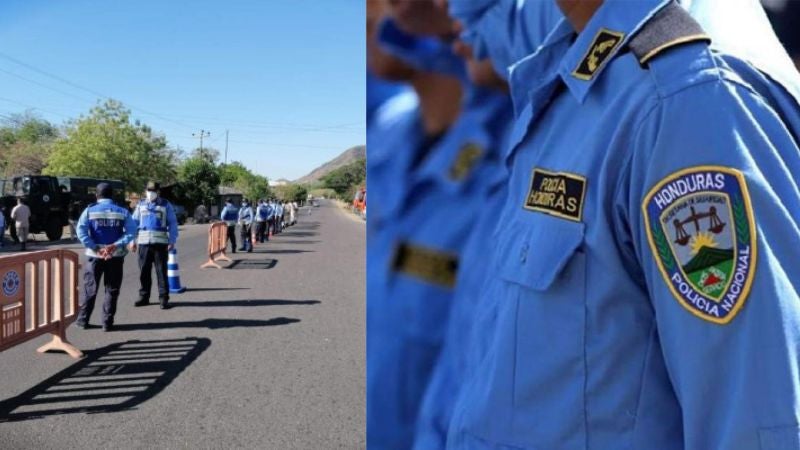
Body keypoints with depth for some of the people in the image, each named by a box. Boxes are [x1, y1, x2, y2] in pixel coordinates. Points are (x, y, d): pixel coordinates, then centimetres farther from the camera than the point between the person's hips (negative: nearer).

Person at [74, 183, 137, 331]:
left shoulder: (89, 211, -1)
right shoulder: (122, 212, 1)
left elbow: (81, 232, -13)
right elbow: (131, 231, -11)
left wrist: (95, 248, -13)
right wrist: (115, 245, -14)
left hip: (95, 255, 0)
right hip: (116, 256, 0)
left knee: (90, 288, 13)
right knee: (112, 290, 9)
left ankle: (83, 320, 20)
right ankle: (107, 322, 9)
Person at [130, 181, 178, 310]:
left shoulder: (166, 205, 5)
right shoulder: (141, 205, 12)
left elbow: (172, 224, 2)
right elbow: (134, 223, 13)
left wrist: (172, 241, -6)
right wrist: (133, 240, 5)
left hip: (160, 243, -3)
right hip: (143, 242, 3)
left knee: (161, 272, -1)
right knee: (144, 272, 8)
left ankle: (164, 299, 2)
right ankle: (144, 297, 20)